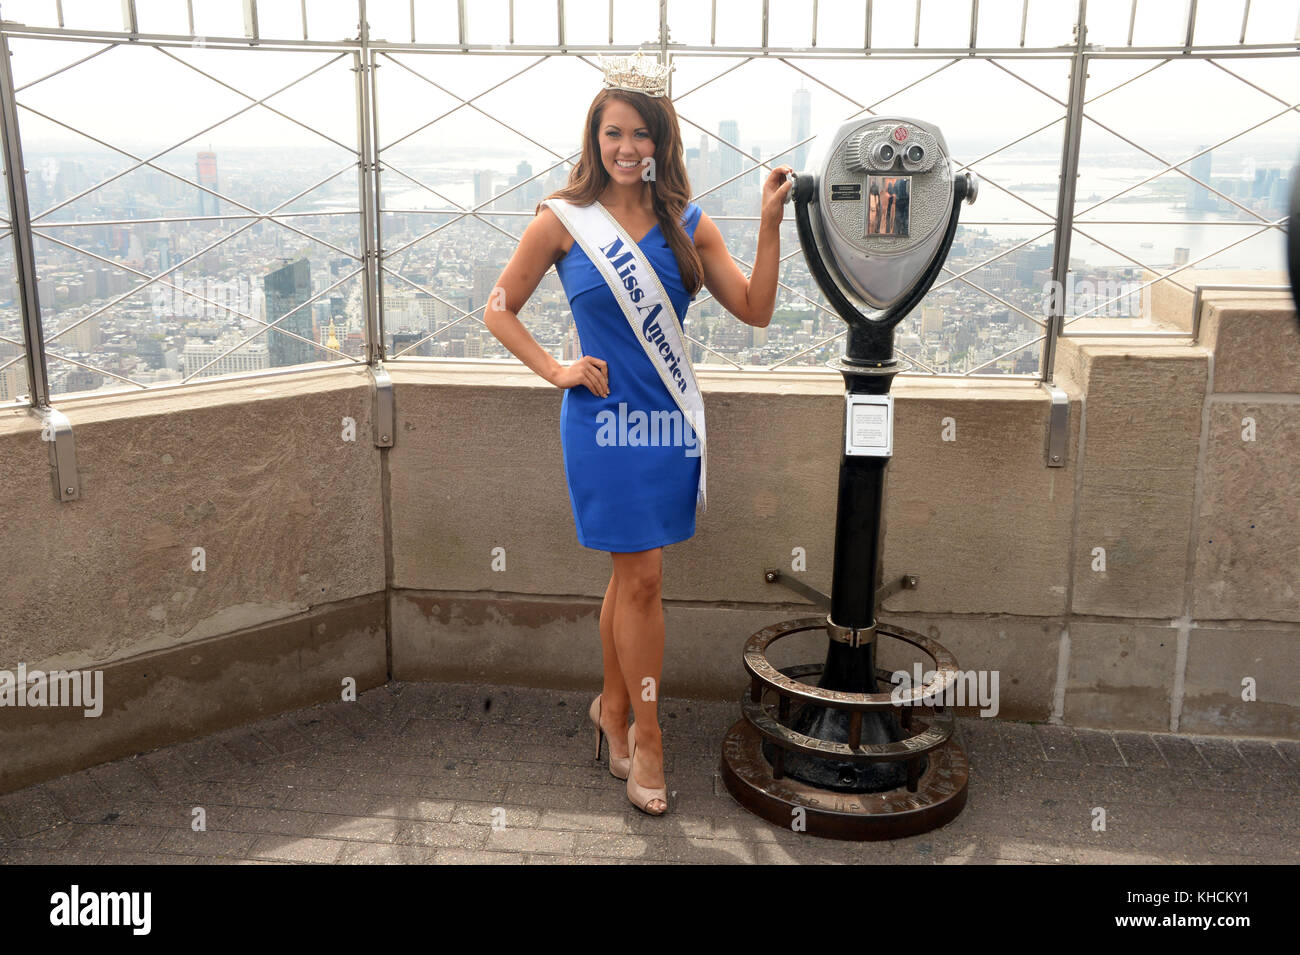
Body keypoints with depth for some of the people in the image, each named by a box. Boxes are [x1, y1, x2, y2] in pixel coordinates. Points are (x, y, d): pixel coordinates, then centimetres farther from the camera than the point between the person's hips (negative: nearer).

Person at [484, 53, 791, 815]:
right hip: (607, 418, -4)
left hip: (670, 421, 4)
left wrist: (771, 225, -11)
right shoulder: (564, 221, -4)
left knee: (632, 575, 14)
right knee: (643, 578, -2)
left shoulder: (688, 225, 5)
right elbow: (500, 310, 3)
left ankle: (613, 707, 34)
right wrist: (556, 371, -8)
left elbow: (756, 310, -1)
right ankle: (646, 739, 15)